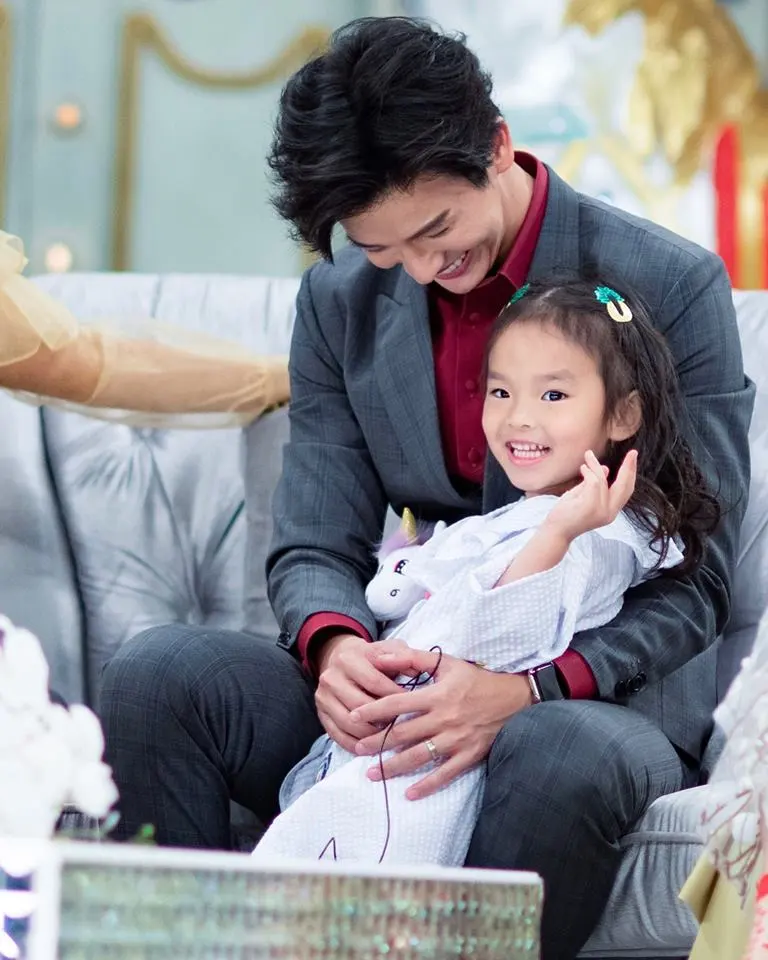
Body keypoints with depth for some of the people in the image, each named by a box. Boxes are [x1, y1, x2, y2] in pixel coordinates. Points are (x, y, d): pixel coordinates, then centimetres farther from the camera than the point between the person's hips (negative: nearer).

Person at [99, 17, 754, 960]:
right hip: (407, 685, 4)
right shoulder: (341, 298, 4)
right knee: (156, 673, -21)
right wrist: (334, 645, -22)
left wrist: (527, 686, -28)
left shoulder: (672, 288, -10)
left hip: (599, 695, -4)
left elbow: (694, 583, -10)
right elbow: (314, 545, 4)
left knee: (564, 756, -41)